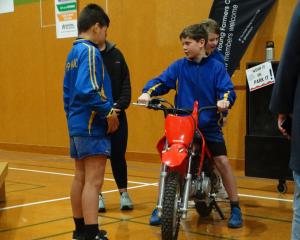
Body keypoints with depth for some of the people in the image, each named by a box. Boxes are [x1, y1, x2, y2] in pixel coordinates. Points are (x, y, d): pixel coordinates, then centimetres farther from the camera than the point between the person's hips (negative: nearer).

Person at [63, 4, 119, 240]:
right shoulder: (90, 51, -14)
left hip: (77, 124, 10)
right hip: (92, 125, -10)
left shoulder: (73, 52, 15)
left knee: (80, 177, 16)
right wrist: (109, 111, -18)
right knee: (93, 181, -10)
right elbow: (88, 90, -25)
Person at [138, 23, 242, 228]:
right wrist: (148, 92, -21)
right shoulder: (179, 66, 4)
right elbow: (161, 82, -2)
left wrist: (225, 100, -29)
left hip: (208, 125, -1)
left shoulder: (216, 67, 0)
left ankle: (235, 208, 8)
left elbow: (227, 89, -7)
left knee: (222, 161, -7)